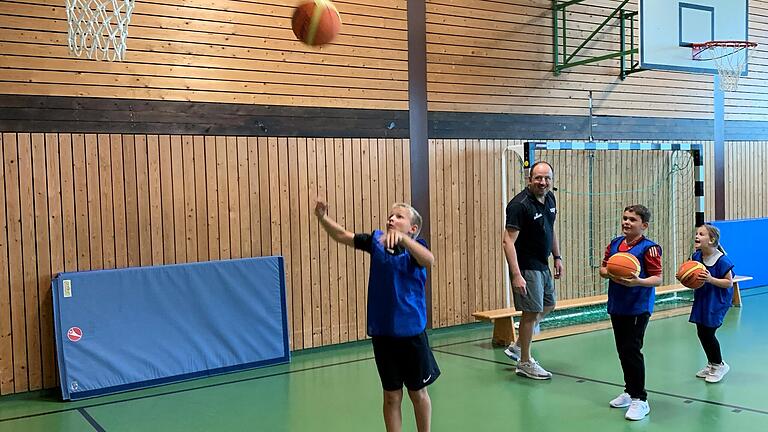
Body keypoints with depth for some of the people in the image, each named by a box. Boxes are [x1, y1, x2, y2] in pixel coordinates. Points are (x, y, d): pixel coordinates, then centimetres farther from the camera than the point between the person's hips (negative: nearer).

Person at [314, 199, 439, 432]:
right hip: (382, 332, 3)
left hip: (411, 332, -3)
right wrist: (322, 217, -19)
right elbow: (343, 235, -1)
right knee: (391, 396, 13)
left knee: (418, 393, 15)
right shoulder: (376, 241, 0)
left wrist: (402, 237, -48)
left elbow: (429, 260, -33)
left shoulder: (415, 247, -11)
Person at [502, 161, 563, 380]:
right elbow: (508, 241, -26)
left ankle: (517, 346, 33)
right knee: (532, 312, -3)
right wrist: (516, 275, -32)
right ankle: (525, 363, 13)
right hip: (526, 267, -9)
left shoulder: (549, 199, 4)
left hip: (542, 265, 9)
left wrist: (557, 257, 15)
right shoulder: (520, 204, -22)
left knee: (548, 305, 20)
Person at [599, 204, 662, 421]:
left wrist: (638, 282, -31)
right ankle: (630, 391, 32)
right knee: (622, 351, 16)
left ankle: (640, 399, 3)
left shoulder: (649, 248, -12)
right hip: (617, 306, 7)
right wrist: (610, 273, -11)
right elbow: (603, 268, 11)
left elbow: (658, 279, -14)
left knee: (632, 350, -8)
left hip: (638, 308, -7)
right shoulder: (614, 243, 6)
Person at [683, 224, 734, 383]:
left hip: (717, 301, -7)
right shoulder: (696, 256, -1)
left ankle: (719, 365, 18)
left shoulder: (722, 259, -19)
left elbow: (729, 283, -17)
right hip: (701, 299, 7)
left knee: (708, 333, -6)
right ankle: (711, 364, 32)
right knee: (701, 333, 11)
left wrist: (711, 279, -29)